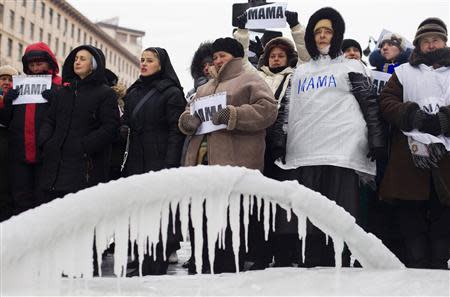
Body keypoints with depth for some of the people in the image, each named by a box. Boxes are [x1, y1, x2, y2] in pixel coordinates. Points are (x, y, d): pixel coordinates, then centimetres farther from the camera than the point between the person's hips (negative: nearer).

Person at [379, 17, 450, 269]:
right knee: (411, 217, 0)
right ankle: (416, 266, 6)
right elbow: (387, 102, 5)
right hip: (410, 156, -1)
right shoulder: (404, 72, 16)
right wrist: (414, 116, -12)